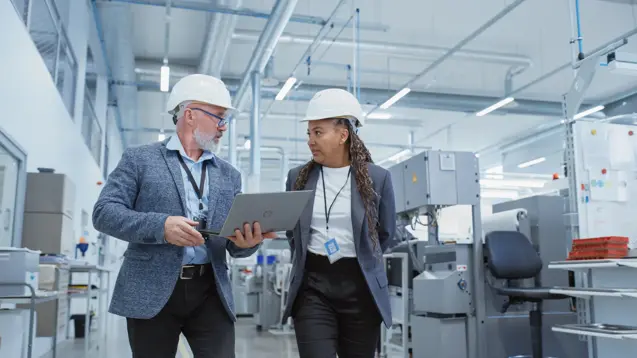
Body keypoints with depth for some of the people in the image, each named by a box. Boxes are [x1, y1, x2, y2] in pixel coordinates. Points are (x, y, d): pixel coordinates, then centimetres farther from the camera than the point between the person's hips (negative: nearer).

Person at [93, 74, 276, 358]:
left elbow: (233, 242, 12)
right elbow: (104, 212, -5)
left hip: (210, 292, 3)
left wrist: (247, 242, -14)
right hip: (152, 291, -3)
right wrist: (161, 226, -20)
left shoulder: (229, 175, 15)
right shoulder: (140, 159, 4)